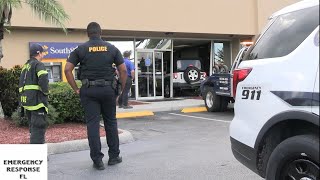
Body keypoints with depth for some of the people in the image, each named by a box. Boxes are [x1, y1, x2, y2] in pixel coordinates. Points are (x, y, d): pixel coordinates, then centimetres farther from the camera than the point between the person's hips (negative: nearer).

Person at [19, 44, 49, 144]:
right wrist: (46, 91, -9)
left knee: (33, 127, 18)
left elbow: (21, 83, 19)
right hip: (37, 100, -9)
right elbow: (43, 79, -25)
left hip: (26, 99, 9)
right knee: (39, 128, -8)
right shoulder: (38, 64, -8)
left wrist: (22, 99, 19)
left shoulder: (26, 66, 19)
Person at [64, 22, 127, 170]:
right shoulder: (112, 48, 4)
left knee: (92, 124, 2)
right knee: (111, 122, 13)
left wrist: (76, 89, 1)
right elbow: (123, 70, 1)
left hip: (88, 90, -1)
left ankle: (97, 160, 3)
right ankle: (114, 156, 20)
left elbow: (67, 70, -6)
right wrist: (122, 89, 9)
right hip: (108, 89, 1)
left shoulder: (80, 49, 2)